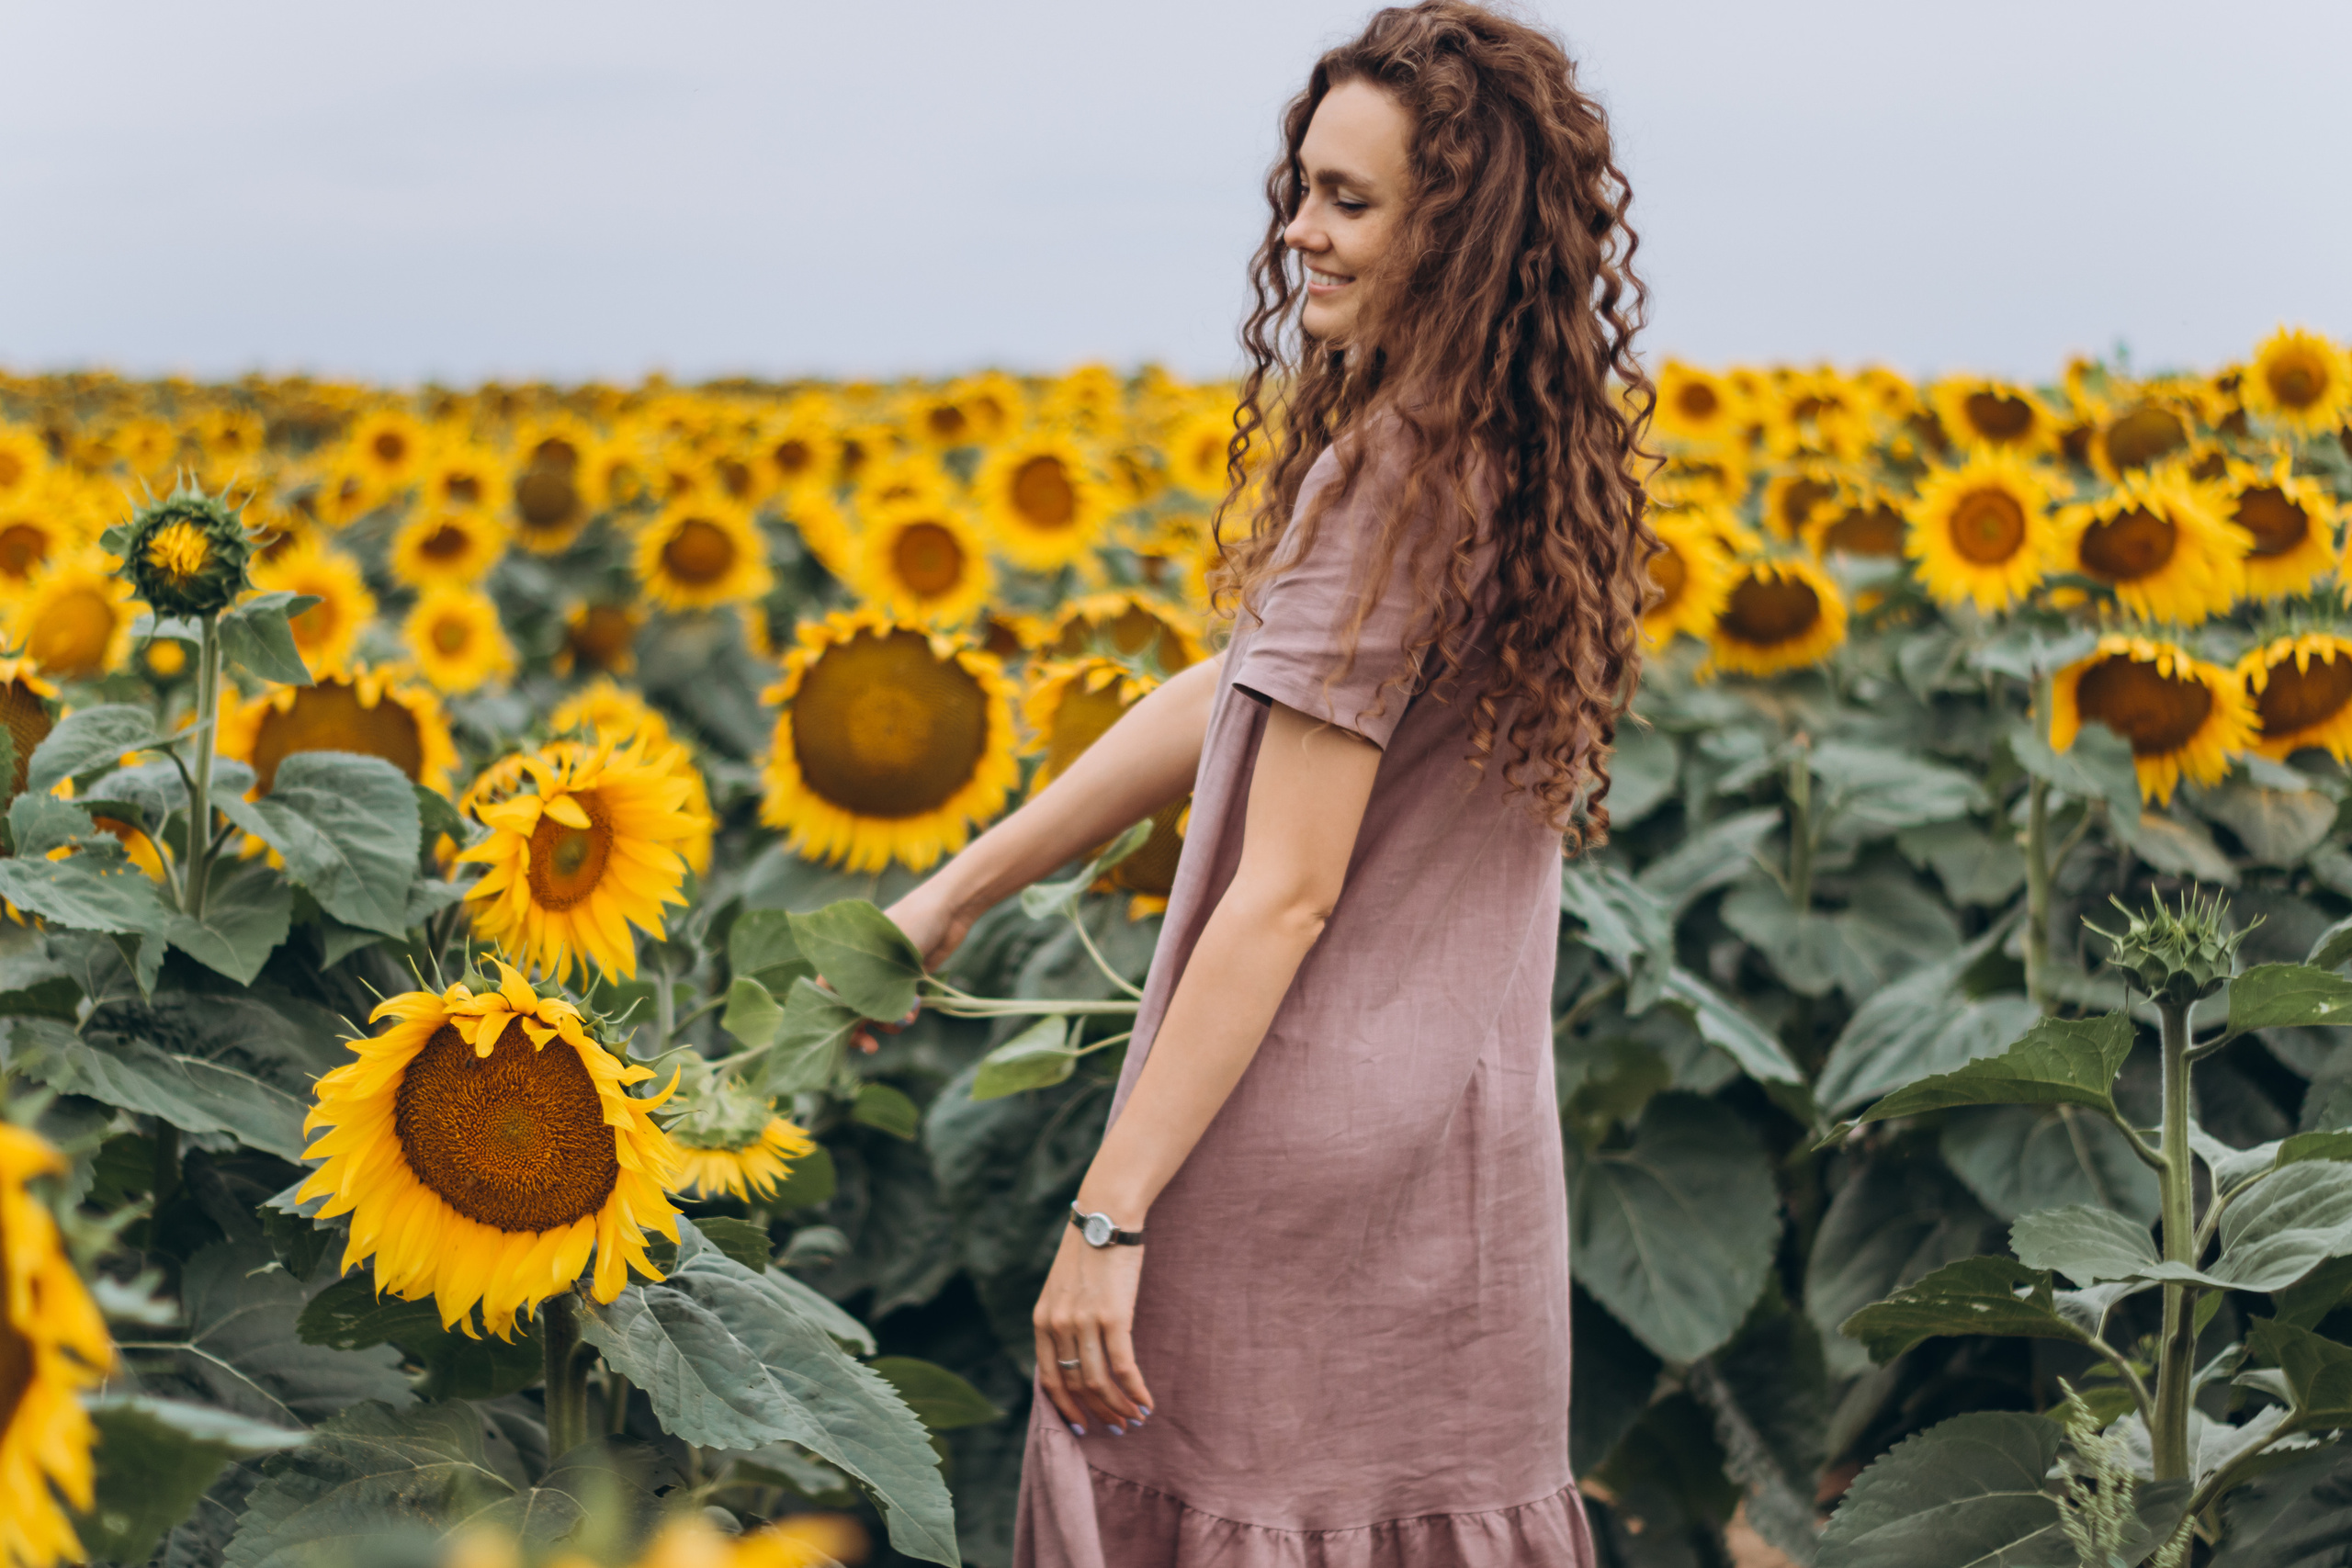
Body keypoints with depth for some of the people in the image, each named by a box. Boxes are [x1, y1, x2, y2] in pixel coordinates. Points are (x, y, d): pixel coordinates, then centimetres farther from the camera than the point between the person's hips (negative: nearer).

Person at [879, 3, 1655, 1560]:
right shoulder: (1524, 465, 8)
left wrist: (1107, 1215, -17)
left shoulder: (1392, 480, -18)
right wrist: (957, 890, 19)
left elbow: (1285, 896, -20)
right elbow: (1236, 703, 15)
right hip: (1470, 1154, 8)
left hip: (1302, 1156, -8)